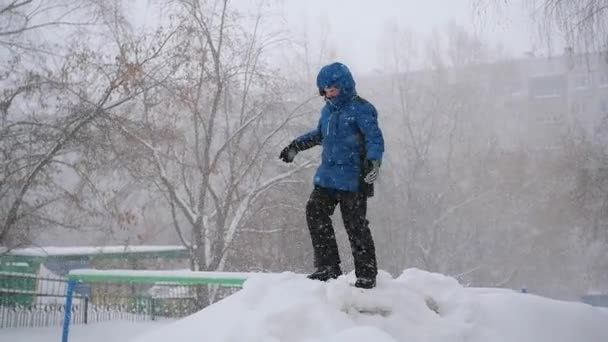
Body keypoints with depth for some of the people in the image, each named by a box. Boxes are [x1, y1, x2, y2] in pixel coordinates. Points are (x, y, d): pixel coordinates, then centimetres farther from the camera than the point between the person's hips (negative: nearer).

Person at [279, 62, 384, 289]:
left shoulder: (360, 109, -10)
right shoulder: (328, 110, 14)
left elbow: (375, 139, -18)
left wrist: (374, 160, -35)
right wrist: (296, 146, 34)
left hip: (353, 180, -8)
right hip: (327, 176, 8)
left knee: (356, 226, -4)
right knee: (315, 213, 2)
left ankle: (367, 275, 8)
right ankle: (328, 267, 11)